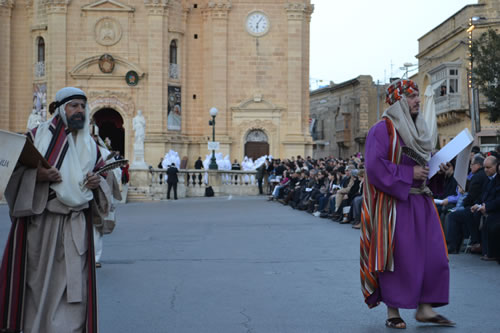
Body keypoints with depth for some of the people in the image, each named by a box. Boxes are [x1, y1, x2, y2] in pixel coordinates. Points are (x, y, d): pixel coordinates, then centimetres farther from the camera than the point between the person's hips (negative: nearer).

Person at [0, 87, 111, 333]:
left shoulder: (90, 145, 14)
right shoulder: (37, 136, 2)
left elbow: (102, 176, 20)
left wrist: (97, 182, -2)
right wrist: (37, 175, -17)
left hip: (76, 226, 3)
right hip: (38, 221, -3)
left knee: (72, 281, -1)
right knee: (37, 277, 1)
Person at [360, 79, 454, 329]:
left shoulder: (418, 129, 17)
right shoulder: (383, 129, -9)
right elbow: (375, 166, -18)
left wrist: (439, 171, 4)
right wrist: (408, 174, -18)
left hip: (420, 202, 8)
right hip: (394, 203, -8)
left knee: (432, 254, 3)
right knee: (398, 257, -3)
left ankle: (425, 308, 13)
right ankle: (393, 312, 9)